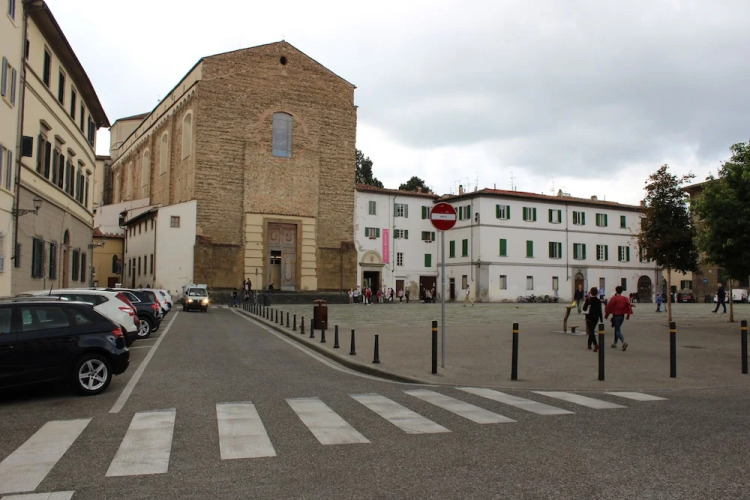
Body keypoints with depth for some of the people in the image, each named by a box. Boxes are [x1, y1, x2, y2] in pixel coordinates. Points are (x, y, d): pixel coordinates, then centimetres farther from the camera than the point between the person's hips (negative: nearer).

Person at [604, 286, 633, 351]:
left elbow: (609, 307, -9)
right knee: (617, 328, 21)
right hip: (622, 316, 6)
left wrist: (606, 315, 1)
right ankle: (615, 343, 28)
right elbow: (629, 306, 1)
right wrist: (628, 315, 9)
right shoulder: (625, 299, 3)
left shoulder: (614, 298, -12)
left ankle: (624, 342, -28)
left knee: (617, 330, -5)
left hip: (616, 316, -6)